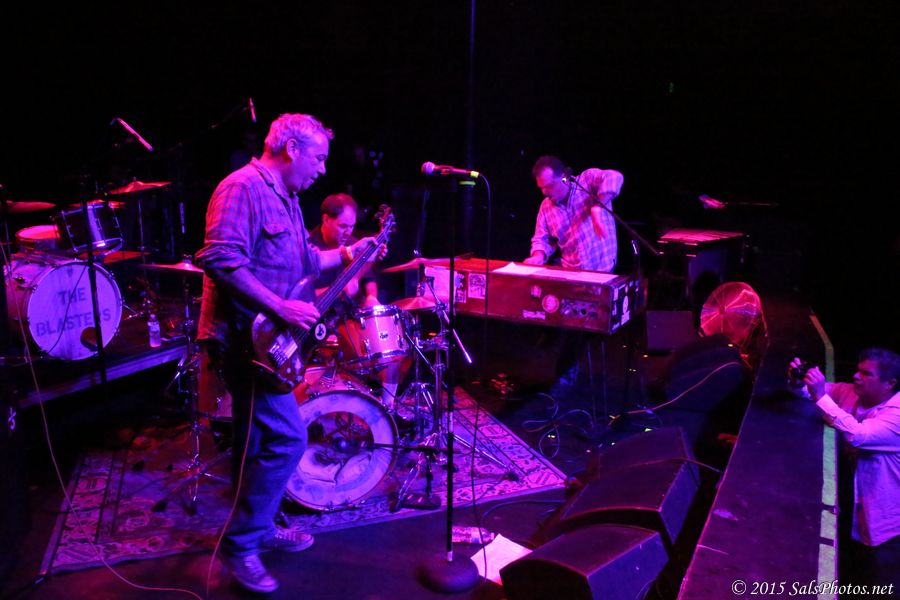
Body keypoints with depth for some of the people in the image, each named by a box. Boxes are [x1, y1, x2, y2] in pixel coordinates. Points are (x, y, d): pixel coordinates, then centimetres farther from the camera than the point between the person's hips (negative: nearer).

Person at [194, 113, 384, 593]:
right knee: (286, 438, -11)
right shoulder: (243, 188, -16)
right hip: (245, 337, -10)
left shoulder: (286, 197, 16)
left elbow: (298, 262, 24)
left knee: (261, 439, 18)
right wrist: (280, 307, -27)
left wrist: (346, 255, 16)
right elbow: (220, 261, -27)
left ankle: (258, 527, 33)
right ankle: (239, 545, 4)